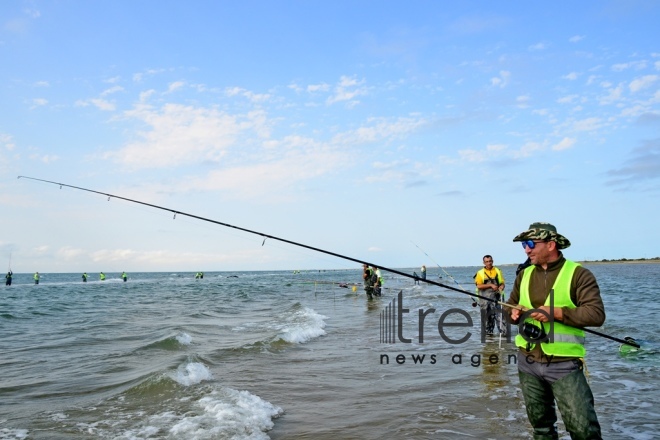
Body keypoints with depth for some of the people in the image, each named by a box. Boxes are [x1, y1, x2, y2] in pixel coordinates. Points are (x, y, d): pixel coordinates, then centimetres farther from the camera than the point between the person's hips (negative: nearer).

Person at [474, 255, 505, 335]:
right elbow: (479, 286, -6)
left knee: (499, 314, -13)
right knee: (486, 316, 7)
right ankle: (488, 332, 17)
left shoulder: (497, 271, 9)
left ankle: (503, 331, -11)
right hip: (484, 298, 0)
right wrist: (491, 285, -15)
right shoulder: (480, 273, 3)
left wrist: (501, 287, -15)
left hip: (496, 296, 0)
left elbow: (502, 283, 9)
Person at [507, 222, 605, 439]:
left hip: (563, 364, -5)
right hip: (528, 362, 5)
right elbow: (510, 306, 18)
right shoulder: (524, 275, 8)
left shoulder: (578, 274, -9)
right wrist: (514, 313, -4)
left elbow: (596, 314, -17)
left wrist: (556, 312, -23)